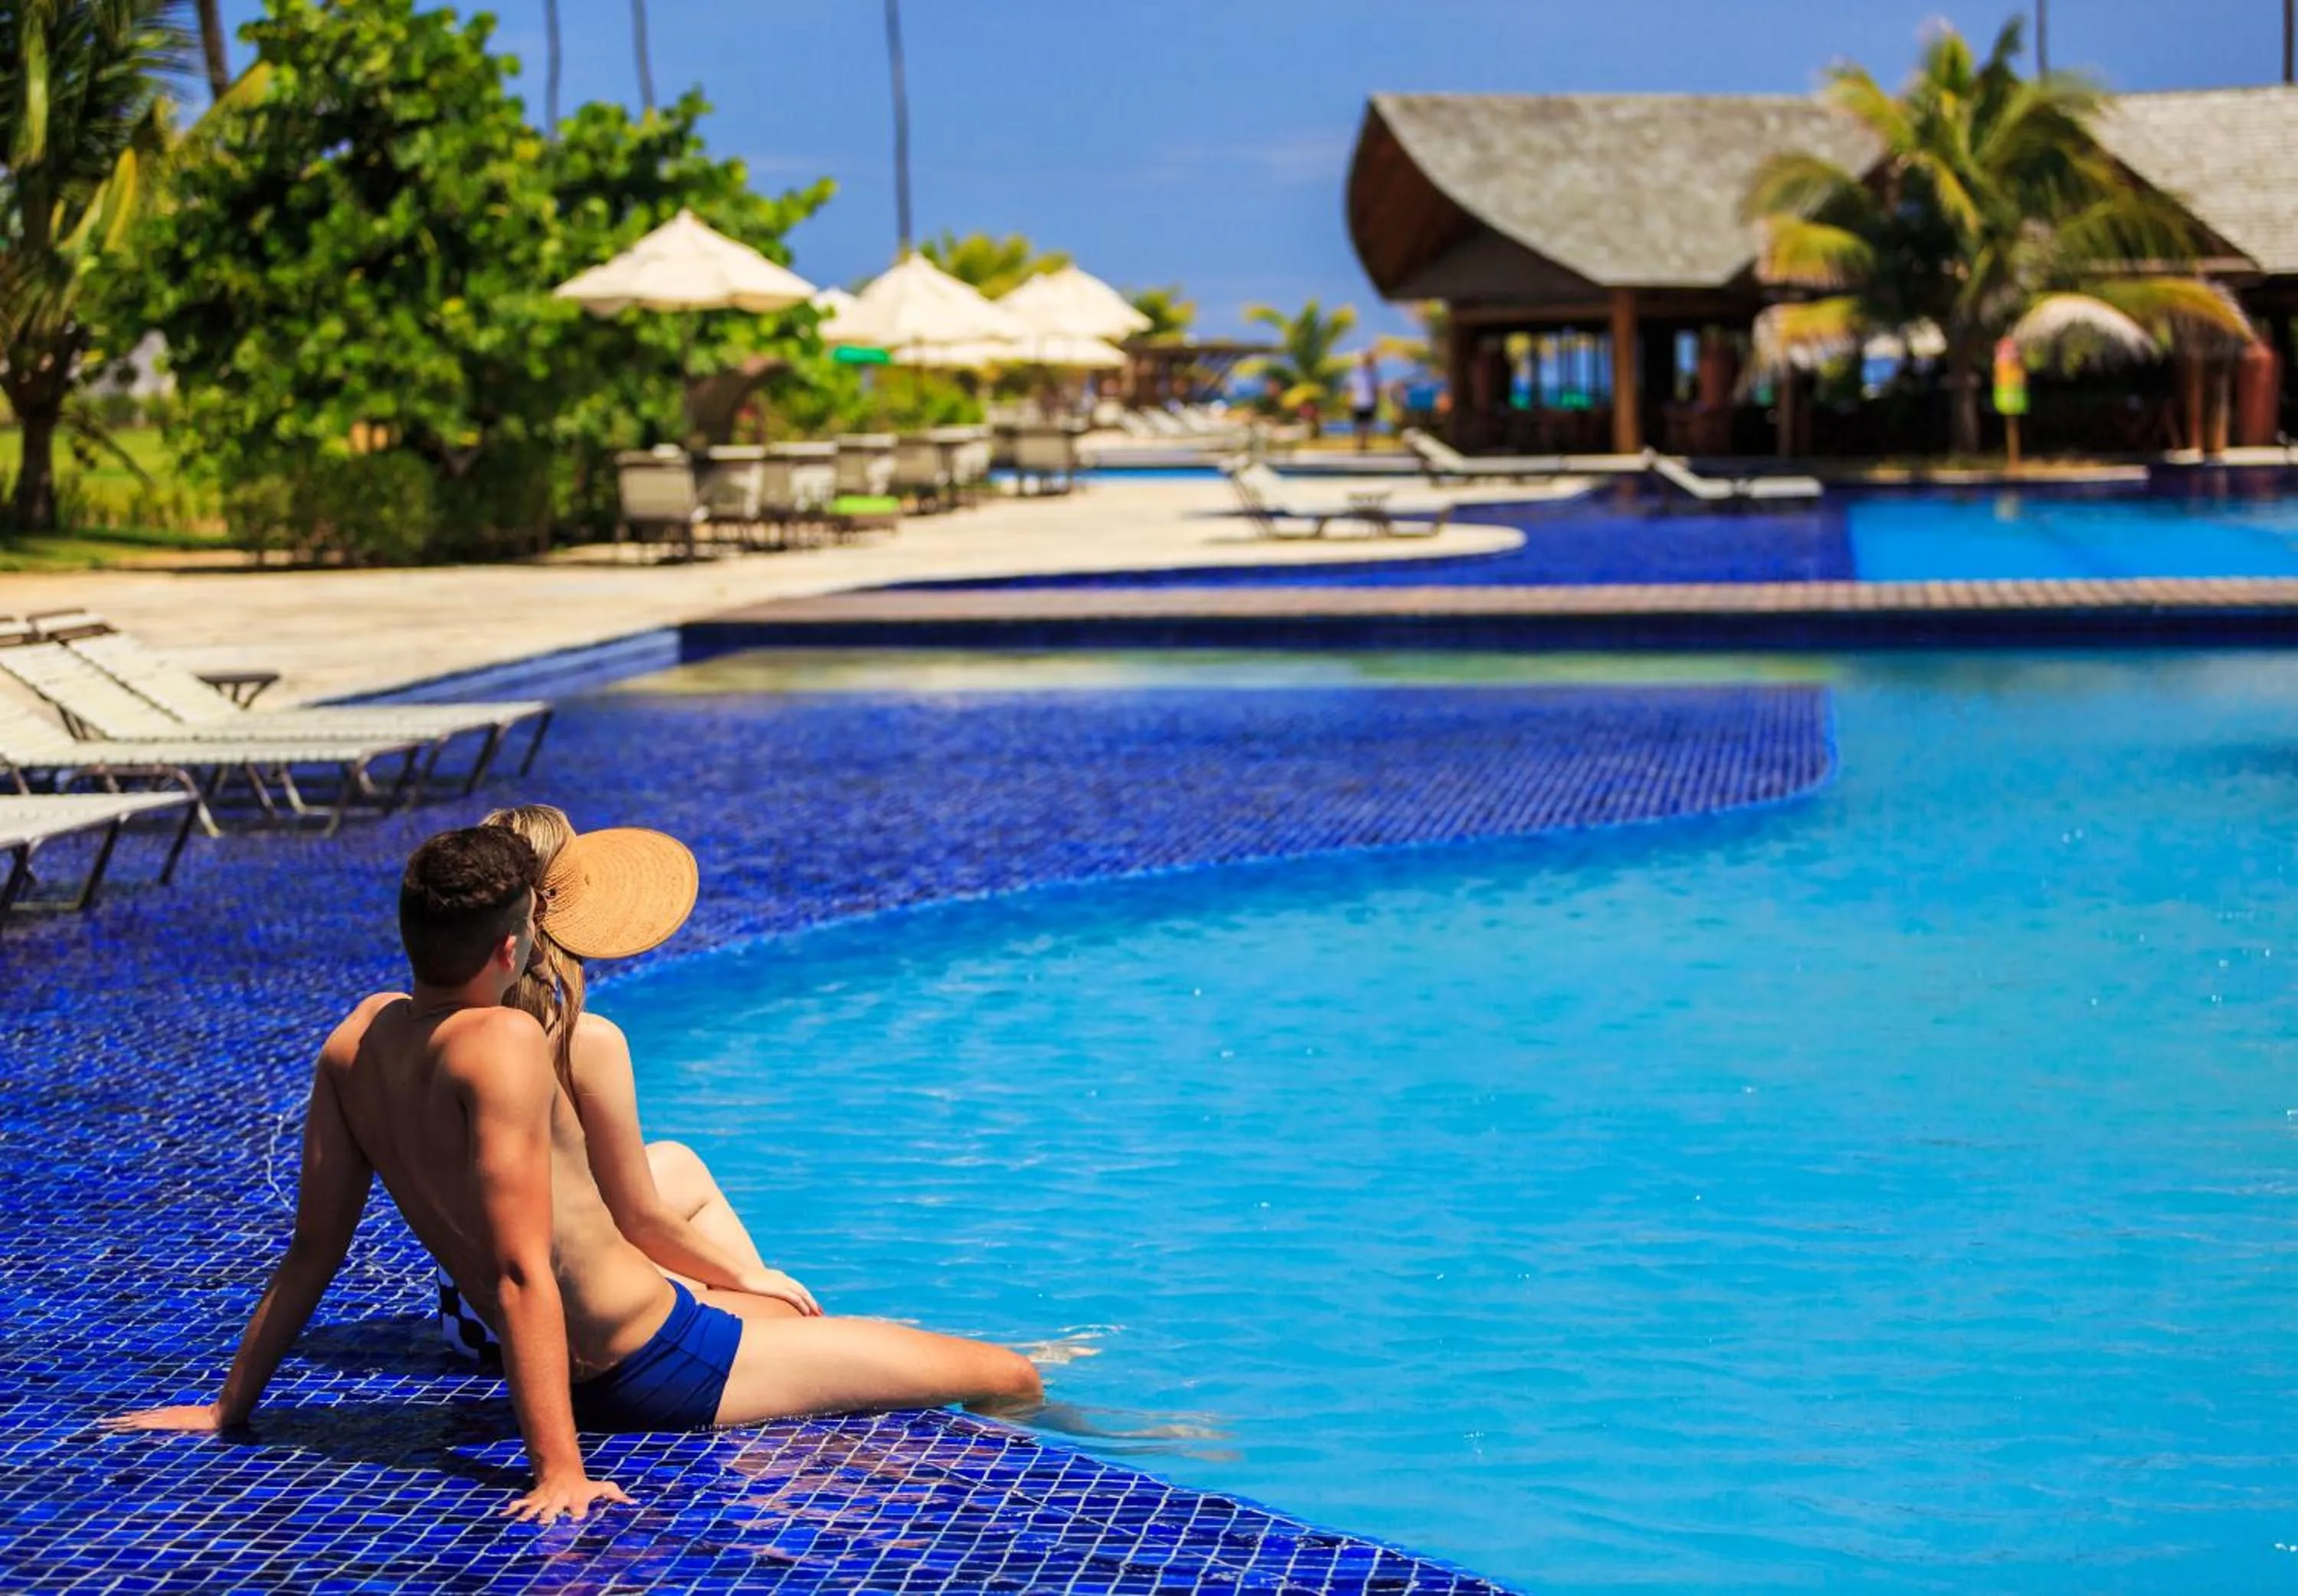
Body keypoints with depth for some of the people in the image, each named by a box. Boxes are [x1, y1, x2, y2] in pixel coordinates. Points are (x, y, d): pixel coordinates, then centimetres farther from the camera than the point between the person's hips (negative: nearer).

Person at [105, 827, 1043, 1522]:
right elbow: (521, 1273, -31)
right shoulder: (503, 1046, -27)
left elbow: (311, 1250, 1)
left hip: (582, 1376, 9)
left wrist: (229, 1408, 11)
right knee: (1006, 1380, -4)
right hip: (658, 1369, -9)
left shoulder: (357, 1040, -4)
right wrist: (559, 1473, -32)